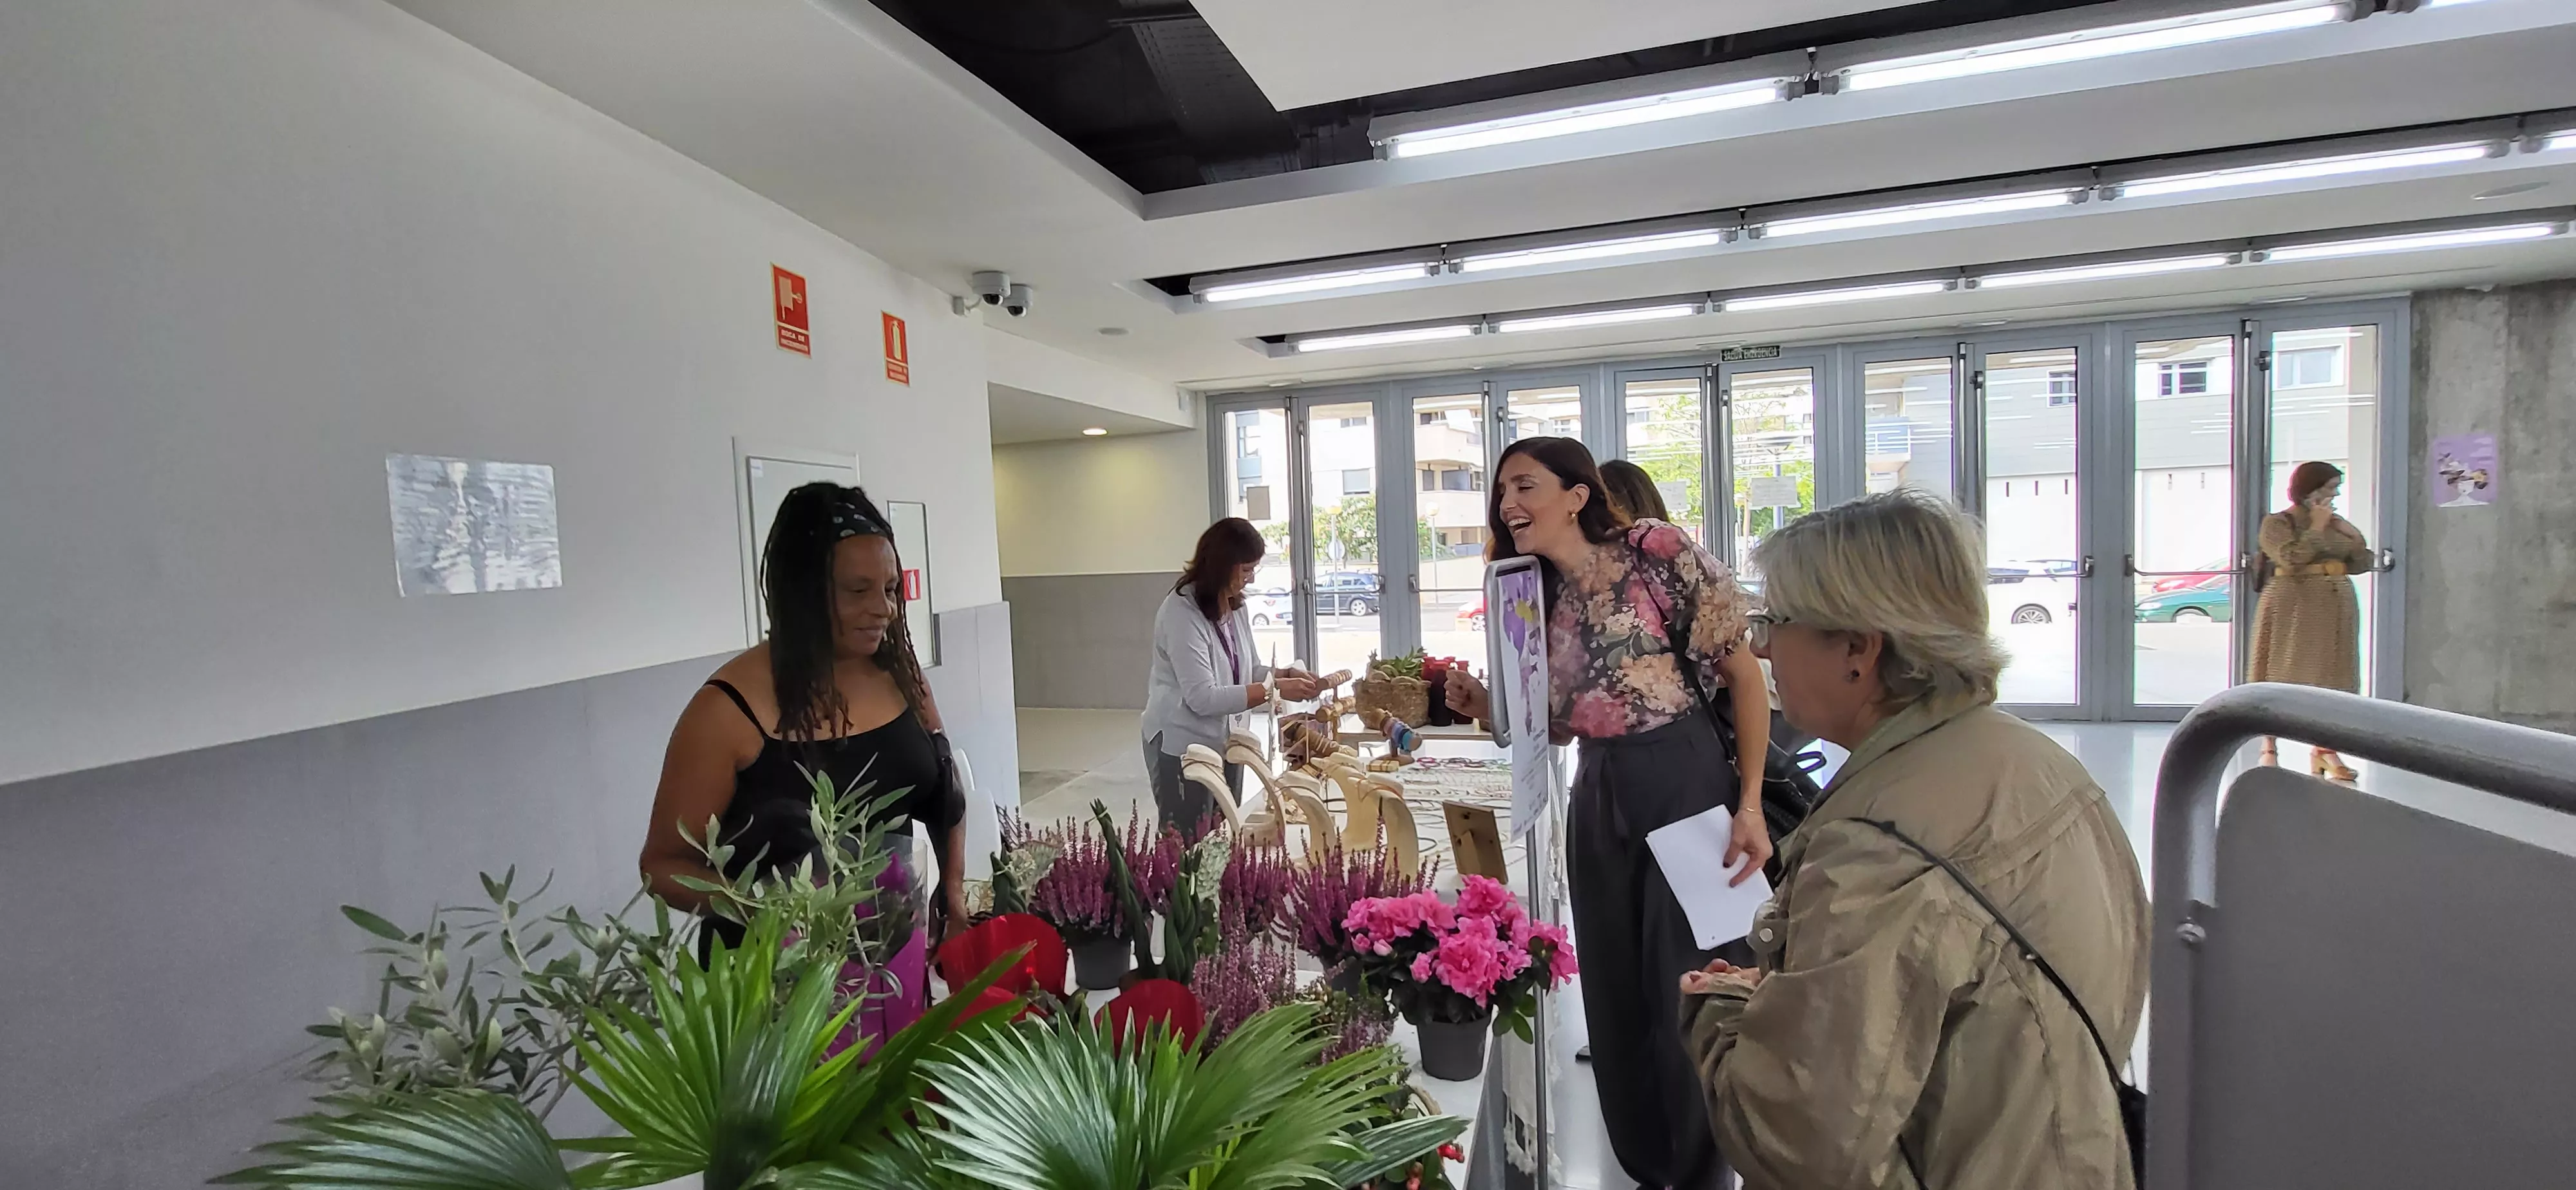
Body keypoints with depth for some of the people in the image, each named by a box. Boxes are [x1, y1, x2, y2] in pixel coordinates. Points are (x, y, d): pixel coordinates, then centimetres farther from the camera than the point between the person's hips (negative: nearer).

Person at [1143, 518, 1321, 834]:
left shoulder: (1236, 606, 3)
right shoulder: (1182, 612, -22)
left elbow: (1249, 671, 12)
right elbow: (1203, 698, -27)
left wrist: (1288, 675, -7)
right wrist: (1275, 689, -25)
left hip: (1226, 743, 8)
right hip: (1184, 748, -8)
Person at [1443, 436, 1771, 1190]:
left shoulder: (1656, 551, -10)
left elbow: (1744, 675, -9)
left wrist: (1750, 805, -14)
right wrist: (1484, 708, -5)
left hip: (1689, 785, -6)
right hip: (1599, 799, 6)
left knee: (1691, 991, 4)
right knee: (1616, 993, 14)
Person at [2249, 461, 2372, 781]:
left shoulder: (2336, 524, 15)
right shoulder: (2277, 523, -5)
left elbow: (2362, 564, 16)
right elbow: (2291, 558, -20)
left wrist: (2355, 537, 2)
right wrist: (2316, 527, -13)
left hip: (2336, 608, 6)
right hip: (2294, 607, -6)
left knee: (2331, 677, 5)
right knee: (2282, 676, -4)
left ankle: (2324, 750, 12)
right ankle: (2269, 749, 3)